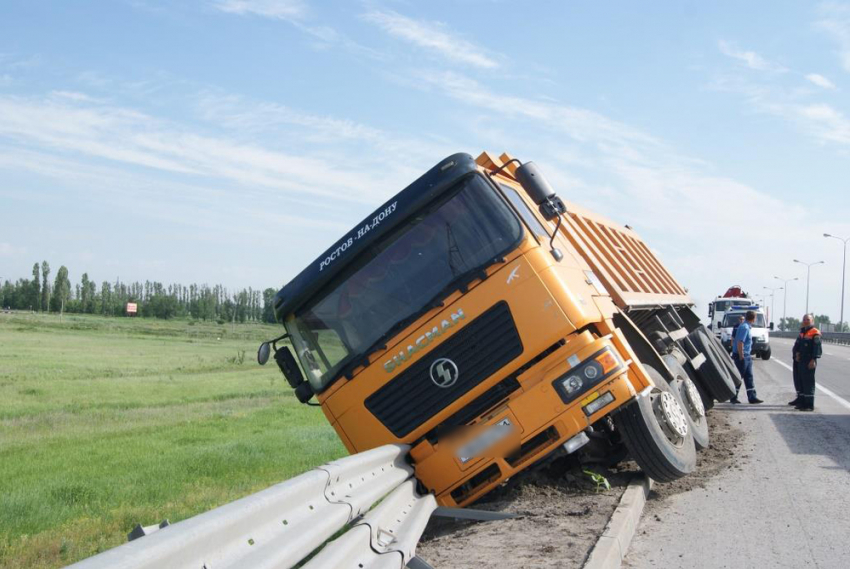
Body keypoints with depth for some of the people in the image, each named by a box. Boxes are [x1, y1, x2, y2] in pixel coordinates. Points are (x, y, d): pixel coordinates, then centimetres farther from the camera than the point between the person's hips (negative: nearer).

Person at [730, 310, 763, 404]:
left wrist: (749, 355, 19)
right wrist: (741, 357, -24)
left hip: (747, 356, 10)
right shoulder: (744, 327, -18)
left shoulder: (747, 327, 14)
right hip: (742, 356, -10)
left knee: (749, 377, 9)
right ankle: (733, 398, 5)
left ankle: (752, 397, 12)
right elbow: (739, 342, -24)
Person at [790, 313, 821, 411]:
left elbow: (817, 348, -16)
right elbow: (797, 344, 17)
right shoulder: (802, 332, 17)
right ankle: (800, 399, 32)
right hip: (799, 361, 9)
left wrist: (813, 360, -21)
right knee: (798, 381, 17)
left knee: (808, 382, -8)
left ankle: (809, 404, -6)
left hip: (808, 362, -9)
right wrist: (796, 353, -1)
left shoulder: (815, 333, -9)